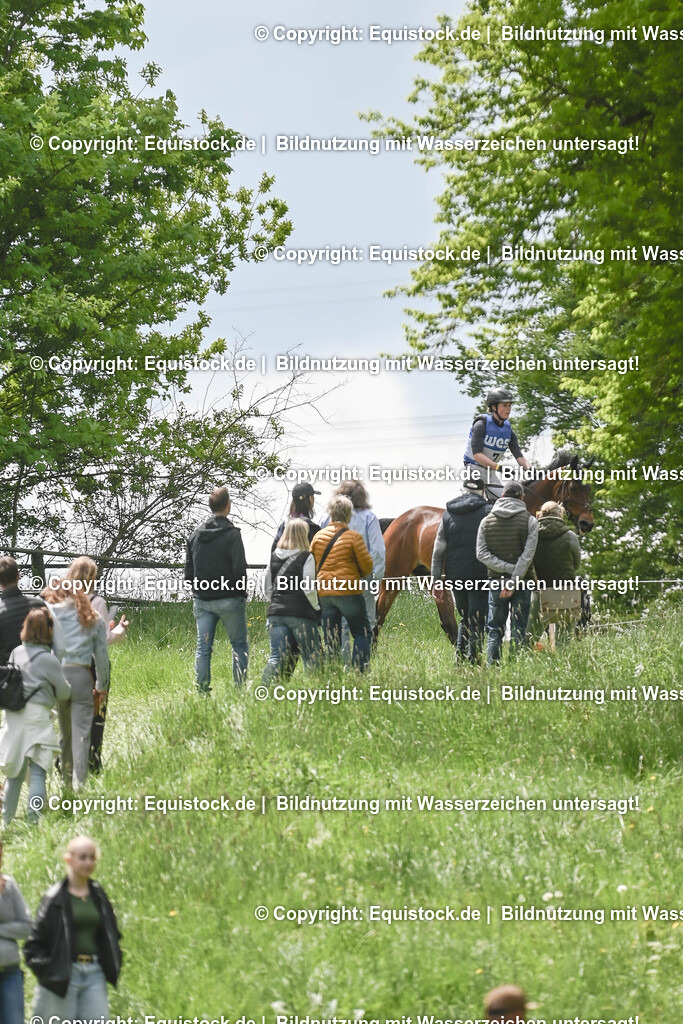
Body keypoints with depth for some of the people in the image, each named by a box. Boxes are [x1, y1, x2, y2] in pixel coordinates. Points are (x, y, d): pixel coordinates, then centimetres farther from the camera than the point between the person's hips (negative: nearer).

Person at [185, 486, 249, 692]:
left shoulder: (196, 535, 7)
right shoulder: (231, 534, -10)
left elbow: (189, 570, 11)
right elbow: (239, 569, -13)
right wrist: (242, 592, 1)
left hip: (202, 599, 5)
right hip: (228, 599, -5)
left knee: (203, 648, 6)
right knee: (239, 645, 5)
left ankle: (202, 690, 2)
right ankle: (240, 688, 0)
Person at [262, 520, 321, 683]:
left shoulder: (274, 557, 9)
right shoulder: (306, 557, -7)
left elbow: (267, 588, 13)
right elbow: (308, 589, -12)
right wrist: (316, 607, 3)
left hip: (276, 613, 5)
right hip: (301, 614, -5)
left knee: (277, 656, 1)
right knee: (312, 657, 5)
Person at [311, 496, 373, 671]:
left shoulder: (318, 537, 6)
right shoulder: (353, 537, -7)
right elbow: (367, 565, -4)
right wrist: (360, 576, 16)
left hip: (324, 592, 4)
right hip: (348, 591, -4)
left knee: (331, 639, 8)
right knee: (362, 633, 6)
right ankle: (359, 670, -7)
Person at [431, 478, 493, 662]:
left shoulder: (448, 514, 8)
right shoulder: (488, 512, -3)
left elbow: (438, 549, 8)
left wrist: (436, 578, 10)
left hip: (455, 576, 4)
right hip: (480, 575, -4)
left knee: (465, 618, 18)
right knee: (477, 620, 0)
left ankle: (460, 654, 7)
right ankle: (472, 659, -5)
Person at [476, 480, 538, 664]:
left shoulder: (486, 521, 5)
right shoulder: (529, 521, -4)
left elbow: (482, 554, -4)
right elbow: (527, 555, -12)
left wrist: (507, 569, -8)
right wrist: (514, 582, -12)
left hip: (496, 580, 2)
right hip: (522, 583, -2)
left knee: (494, 630, 7)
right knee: (518, 630, 1)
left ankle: (493, 667, 1)